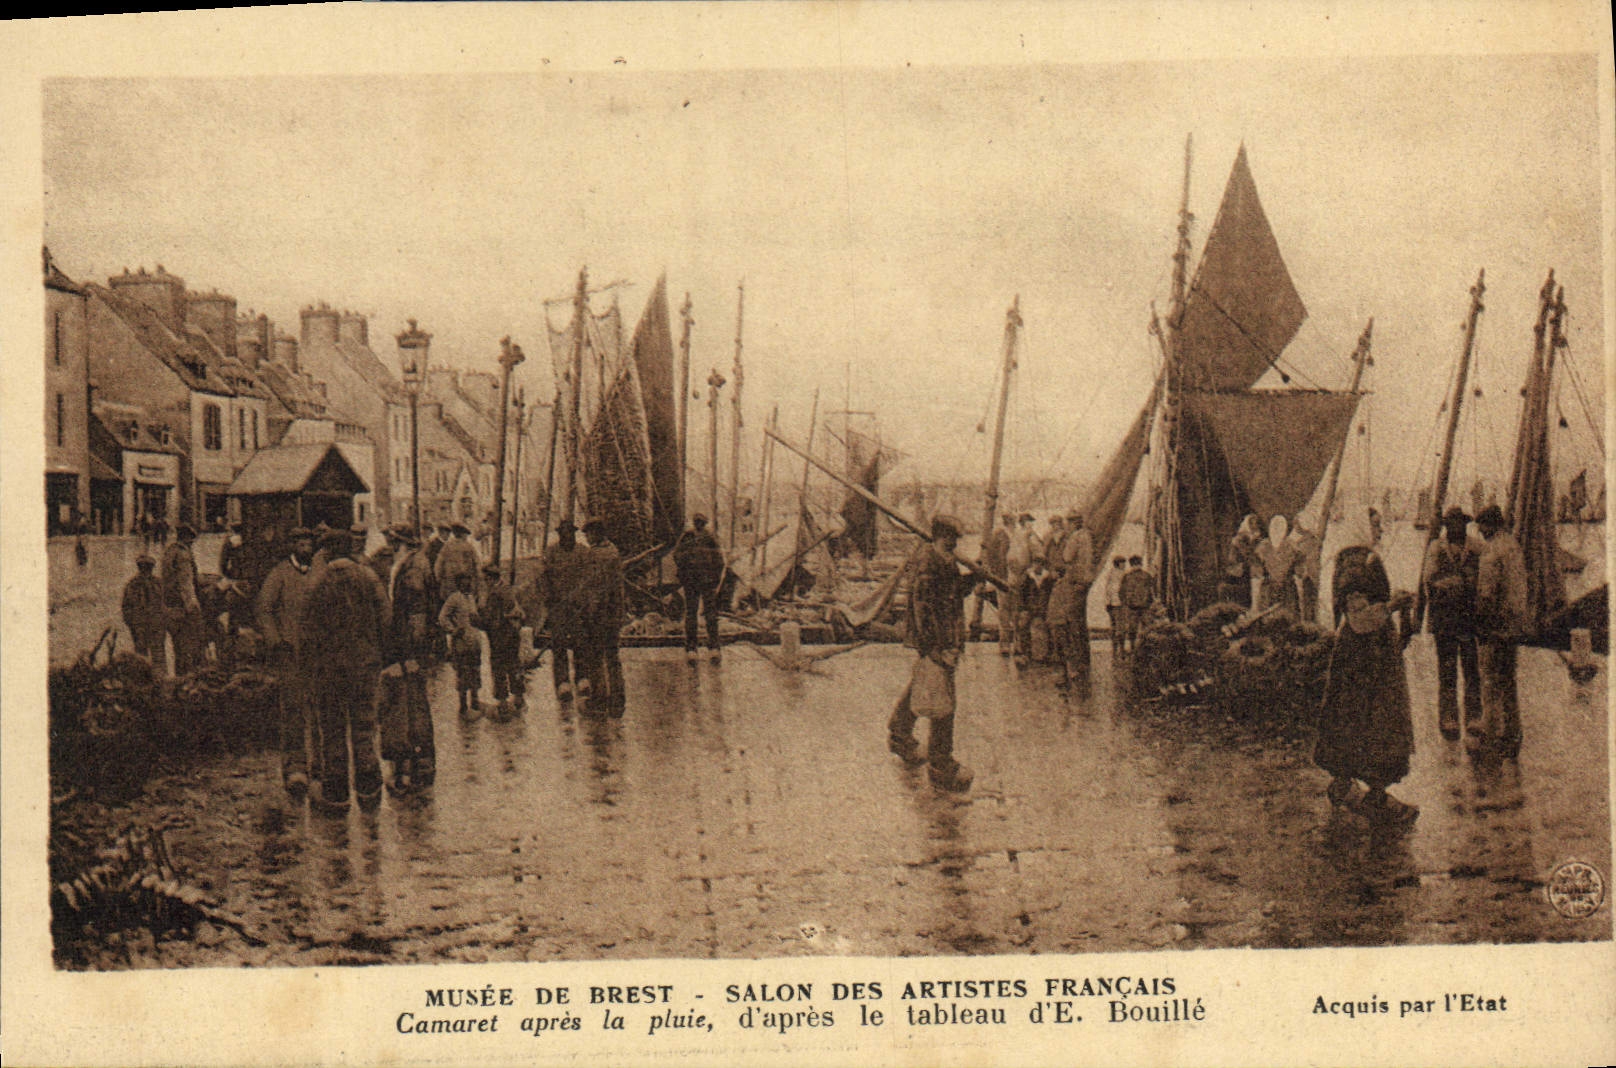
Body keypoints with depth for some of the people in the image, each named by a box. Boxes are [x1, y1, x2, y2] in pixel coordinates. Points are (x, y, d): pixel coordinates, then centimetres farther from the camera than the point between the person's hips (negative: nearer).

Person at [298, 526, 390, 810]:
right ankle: (368, 789, 6)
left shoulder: (319, 581, -4)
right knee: (364, 726, 9)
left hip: (328, 664, -1)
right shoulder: (369, 578, 0)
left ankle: (335, 793, 9)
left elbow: (306, 626, -5)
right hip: (364, 663, 1)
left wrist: (309, 665, 3)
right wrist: (375, 649, 12)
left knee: (332, 730, 6)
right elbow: (385, 617, -1)